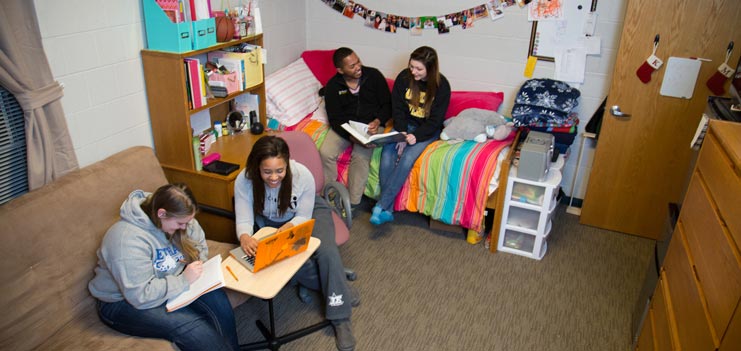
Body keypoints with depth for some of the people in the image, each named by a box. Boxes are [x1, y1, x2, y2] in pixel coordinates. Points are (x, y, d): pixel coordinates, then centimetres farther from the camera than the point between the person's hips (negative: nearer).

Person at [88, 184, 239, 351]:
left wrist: (197, 263, -12)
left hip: (172, 283, 7)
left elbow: (200, 245, 8)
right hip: (125, 302, -6)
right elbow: (140, 296, -31)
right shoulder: (128, 239, -30)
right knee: (191, 326, -29)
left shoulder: (177, 218, -8)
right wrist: (184, 280, -27)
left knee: (217, 298, -21)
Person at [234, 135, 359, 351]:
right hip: (270, 222, 2)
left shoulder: (302, 175, -31)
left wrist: (289, 227, -43)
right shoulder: (244, 181, -28)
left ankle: (340, 319, -13)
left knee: (327, 252, -26)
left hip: (310, 212, -1)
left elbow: (303, 216, -20)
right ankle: (339, 288, -4)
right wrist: (244, 237, -50)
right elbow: (244, 219, -26)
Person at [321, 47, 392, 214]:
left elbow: (387, 104, 1)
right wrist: (350, 135, -26)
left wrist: (377, 122, -18)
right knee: (325, 152, -23)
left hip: (371, 125, -1)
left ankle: (352, 204, -17)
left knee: (361, 155, -29)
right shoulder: (333, 86, -4)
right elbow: (335, 118, -8)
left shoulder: (374, 75, -5)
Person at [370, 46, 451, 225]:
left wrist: (415, 136, -27)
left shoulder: (441, 85, -14)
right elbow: (397, 108, -4)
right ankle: (387, 210, -23)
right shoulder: (404, 77, -6)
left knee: (408, 157, -30)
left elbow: (435, 120, -14)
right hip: (404, 125, 3)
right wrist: (402, 133, -18)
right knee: (387, 154, -25)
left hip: (427, 130, -3)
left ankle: (381, 205, -26)